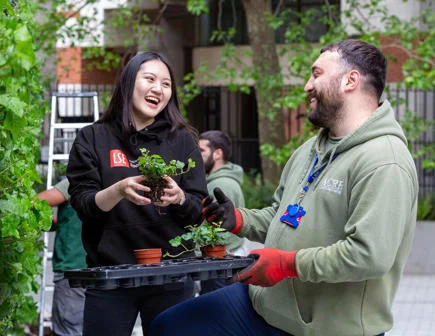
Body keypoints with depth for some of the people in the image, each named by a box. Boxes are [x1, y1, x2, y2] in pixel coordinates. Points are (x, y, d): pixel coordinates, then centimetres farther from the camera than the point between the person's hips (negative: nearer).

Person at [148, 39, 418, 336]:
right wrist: (237, 220, 3)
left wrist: (287, 263, -22)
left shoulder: (384, 164, -20)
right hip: (264, 305, 9)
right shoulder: (309, 152, 12)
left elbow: (370, 256, -29)